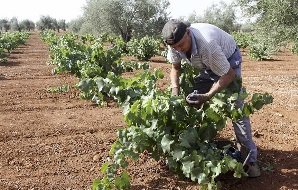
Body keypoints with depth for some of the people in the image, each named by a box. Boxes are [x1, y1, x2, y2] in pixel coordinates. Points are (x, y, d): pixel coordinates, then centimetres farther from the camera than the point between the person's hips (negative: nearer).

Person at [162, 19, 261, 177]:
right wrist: (175, 90, -19)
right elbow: (175, 68, -3)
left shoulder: (207, 44, -43)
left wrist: (207, 96, -41)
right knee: (195, 102, 1)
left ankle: (250, 159, -8)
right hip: (205, 65, 6)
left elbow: (230, 74, -34)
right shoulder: (174, 43, -23)